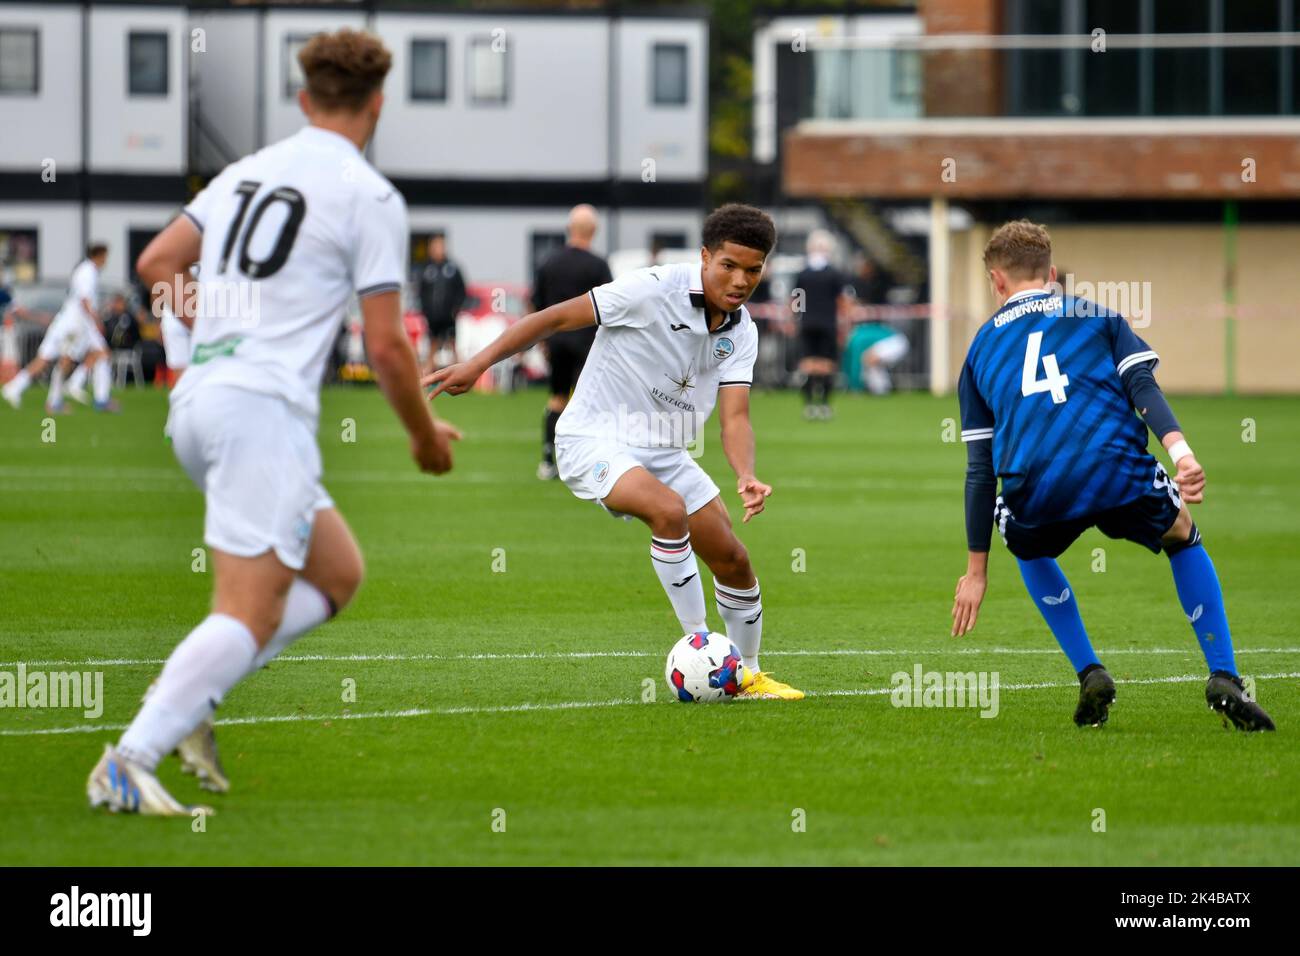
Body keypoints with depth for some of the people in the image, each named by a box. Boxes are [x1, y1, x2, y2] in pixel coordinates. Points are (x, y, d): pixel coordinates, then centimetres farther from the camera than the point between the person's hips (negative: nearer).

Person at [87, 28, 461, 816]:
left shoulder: (246, 173, 15)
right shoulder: (371, 198, -4)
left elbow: (156, 263, 17)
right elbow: (386, 345, -5)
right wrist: (426, 436, 10)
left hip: (197, 401, 8)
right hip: (267, 406, -8)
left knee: (338, 573, 16)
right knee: (250, 613, -11)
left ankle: (190, 698, 3)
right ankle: (130, 762, -23)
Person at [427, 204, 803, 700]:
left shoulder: (741, 333, -1)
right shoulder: (654, 288, -20)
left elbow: (734, 417, -9)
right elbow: (556, 318, -14)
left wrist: (746, 478, -30)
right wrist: (478, 364, -19)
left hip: (663, 452, 7)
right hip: (594, 440, -7)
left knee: (734, 562, 4)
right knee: (670, 510, -33)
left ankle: (747, 674, 27)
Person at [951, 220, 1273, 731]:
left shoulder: (980, 348, 27)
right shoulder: (1096, 316, 25)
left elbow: (980, 469, 24)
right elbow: (1143, 386, 4)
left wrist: (977, 570, 26)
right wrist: (1180, 451, -11)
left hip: (1034, 489, 1)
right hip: (1118, 471, -1)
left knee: (1030, 551, 37)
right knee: (1183, 536, 30)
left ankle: (1089, 674, 20)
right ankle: (1224, 678, 14)